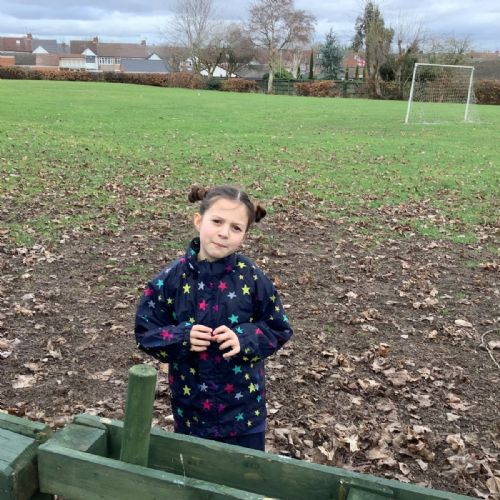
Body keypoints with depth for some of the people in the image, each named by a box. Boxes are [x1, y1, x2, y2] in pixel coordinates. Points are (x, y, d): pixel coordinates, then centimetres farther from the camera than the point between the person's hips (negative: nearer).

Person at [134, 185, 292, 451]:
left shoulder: (252, 279, -11)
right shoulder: (172, 279, -11)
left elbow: (278, 329, -2)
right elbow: (145, 332, -4)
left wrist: (244, 337, -21)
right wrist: (182, 337, -22)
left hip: (243, 403, 0)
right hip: (190, 403, 1)